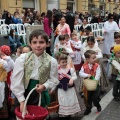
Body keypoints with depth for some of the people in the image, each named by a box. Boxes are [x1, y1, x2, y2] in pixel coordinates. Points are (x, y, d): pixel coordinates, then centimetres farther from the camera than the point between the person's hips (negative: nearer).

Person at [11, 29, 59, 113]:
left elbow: (54, 80, 0)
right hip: (24, 93, 0)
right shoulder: (22, 59, -12)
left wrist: (45, 86, -20)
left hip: (40, 96, 0)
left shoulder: (52, 61, -11)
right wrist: (22, 101, -14)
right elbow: (16, 80, -12)